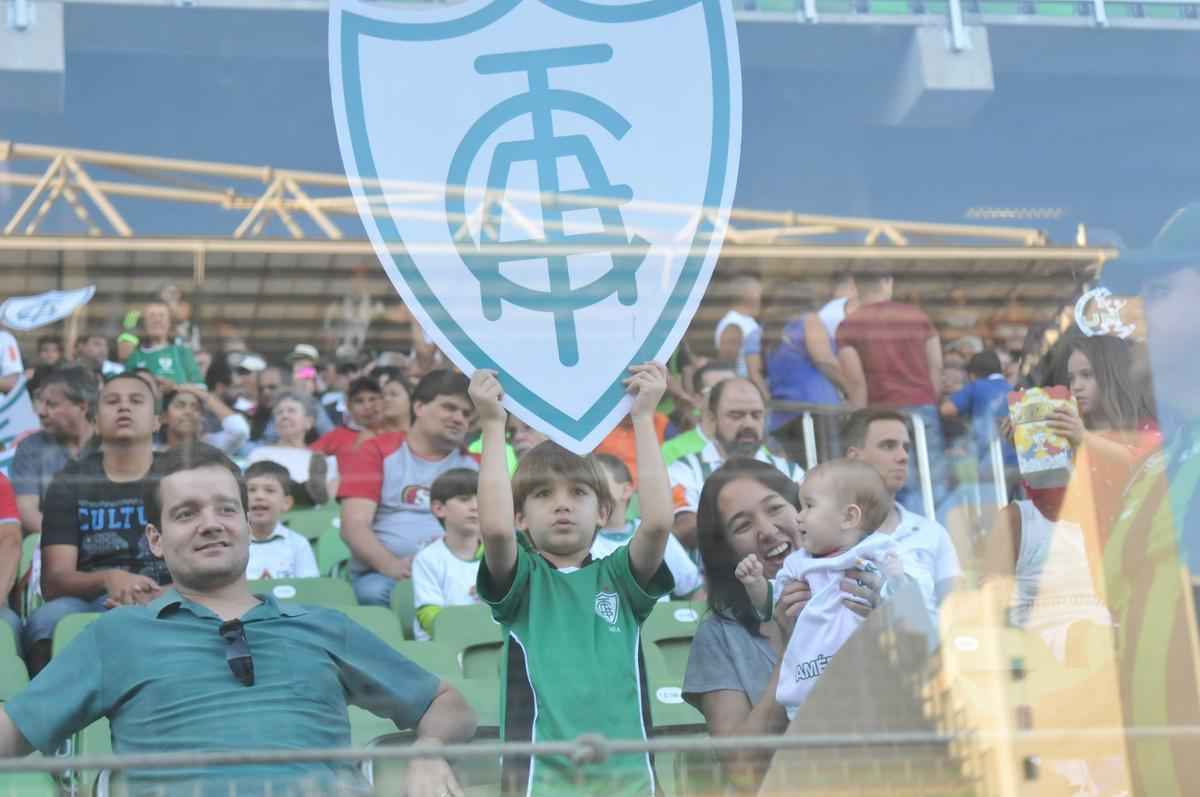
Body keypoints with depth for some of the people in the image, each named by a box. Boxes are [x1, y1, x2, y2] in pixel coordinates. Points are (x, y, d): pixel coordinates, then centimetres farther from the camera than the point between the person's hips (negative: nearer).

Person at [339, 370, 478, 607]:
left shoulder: (474, 465, 19)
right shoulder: (377, 453, 12)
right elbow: (354, 525, 1)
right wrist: (391, 565, -19)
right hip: (381, 574, -1)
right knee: (374, 592, -36)